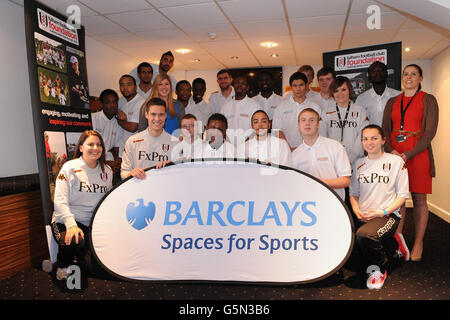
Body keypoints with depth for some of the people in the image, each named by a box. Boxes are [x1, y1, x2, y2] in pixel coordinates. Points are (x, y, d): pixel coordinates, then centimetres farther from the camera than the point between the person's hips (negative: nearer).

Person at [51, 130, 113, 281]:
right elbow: (60, 201, -13)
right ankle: (63, 266, 0)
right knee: (75, 241, -36)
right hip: (67, 221, -3)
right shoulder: (70, 168, -6)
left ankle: (79, 255, 25)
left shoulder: (107, 171, 8)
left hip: (93, 224, 4)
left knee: (93, 267, -11)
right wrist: (71, 225, -26)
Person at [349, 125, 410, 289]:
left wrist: (383, 212, -15)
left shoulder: (396, 161, 0)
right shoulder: (359, 164, 13)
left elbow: (402, 195, -2)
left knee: (364, 235, -34)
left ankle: (379, 269, -4)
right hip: (363, 217, 6)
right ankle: (395, 245, 23)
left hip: (389, 214, -6)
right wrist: (356, 210, -3)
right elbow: (353, 193, 17)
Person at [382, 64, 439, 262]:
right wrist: (390, 151, -11)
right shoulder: (392, 102, 15)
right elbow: (385, 129, 8)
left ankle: (418, 244, 11)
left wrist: (409, 154, -15)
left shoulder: (428, 100, 4)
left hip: (418, 154, -3)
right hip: (394, 155, 3)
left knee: (419, 200, 1)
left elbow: (430, 131, -5)